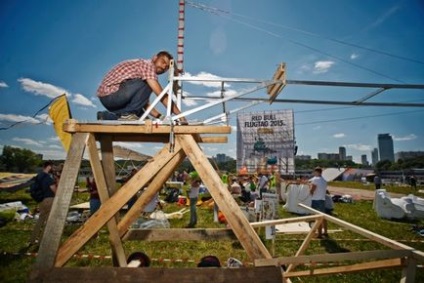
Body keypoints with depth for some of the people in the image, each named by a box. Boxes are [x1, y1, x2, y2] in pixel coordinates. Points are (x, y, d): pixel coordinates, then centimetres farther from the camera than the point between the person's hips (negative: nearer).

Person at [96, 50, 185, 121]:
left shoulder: (147, 69, 17)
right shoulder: (148, 64, -11)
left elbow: (145, 103, 14)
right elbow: (161, 95, -20)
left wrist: (160, 117, 3)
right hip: (110, 94, -10)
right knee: (147, 84, -17)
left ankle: (107, 116, 16)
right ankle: (127, 114, -11)